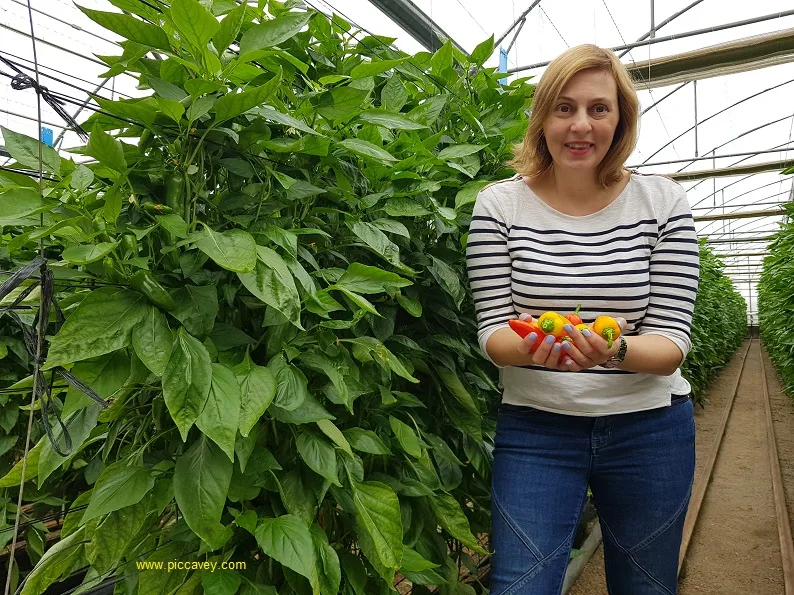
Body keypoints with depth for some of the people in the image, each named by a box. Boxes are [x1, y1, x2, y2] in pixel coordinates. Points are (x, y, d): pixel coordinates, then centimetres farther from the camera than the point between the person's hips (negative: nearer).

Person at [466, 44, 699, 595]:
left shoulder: (663, 202, -4)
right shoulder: (500, 204, -7)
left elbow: (672, 342, -8)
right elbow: (492, 332, -8)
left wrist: (613, 349, -31)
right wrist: (532, 345, -31)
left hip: (649, 429, 2)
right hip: (535, 428, -1)